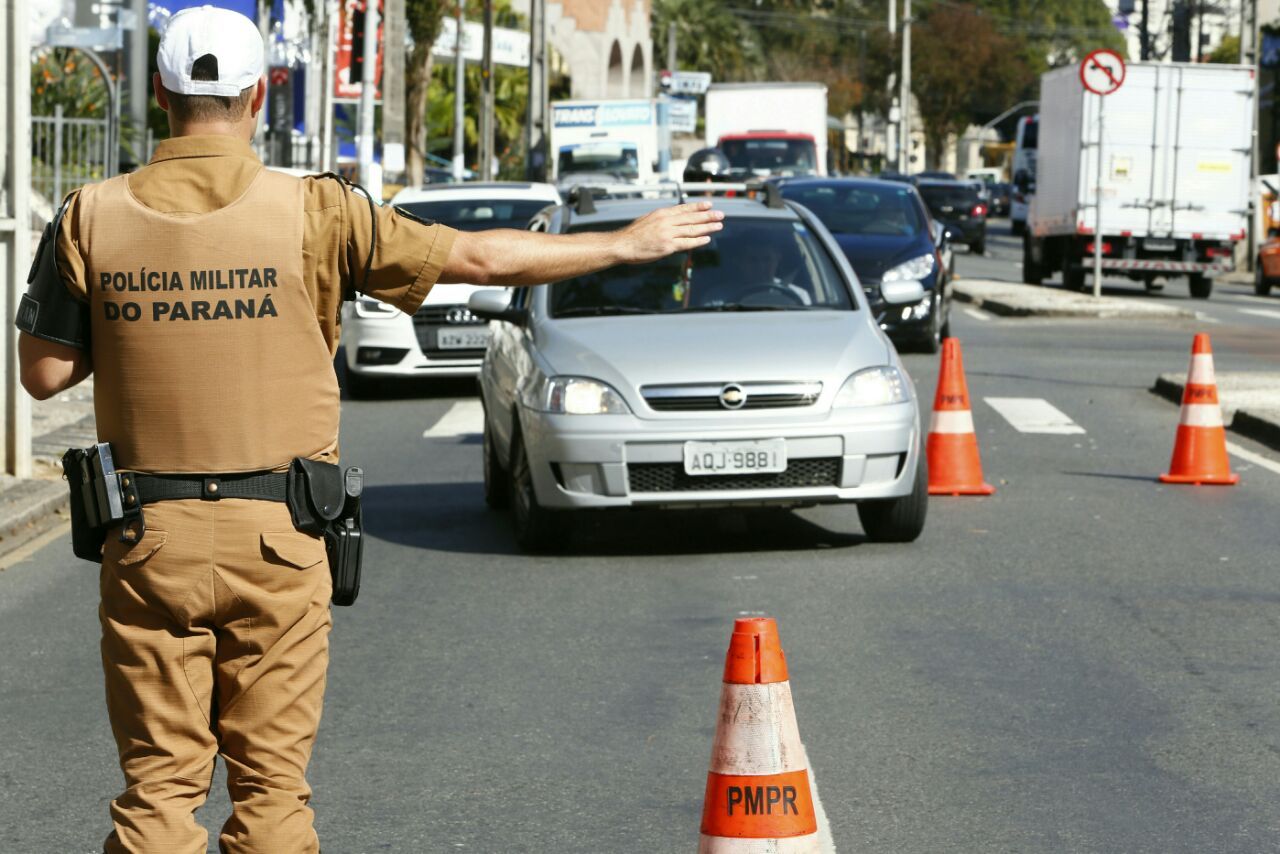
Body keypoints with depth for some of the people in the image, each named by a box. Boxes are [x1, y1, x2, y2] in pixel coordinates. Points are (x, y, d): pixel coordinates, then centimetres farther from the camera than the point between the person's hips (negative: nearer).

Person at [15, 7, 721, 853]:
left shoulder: (94, 217, -3)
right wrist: (632, 243, 10)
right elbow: (479, 258, -1)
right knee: (271, 781, 8)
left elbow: (44, 372, 1)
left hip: (150, 537, 1)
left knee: (159, 784, 6)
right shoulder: (309, 212, -6)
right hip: (276, 536, -1)